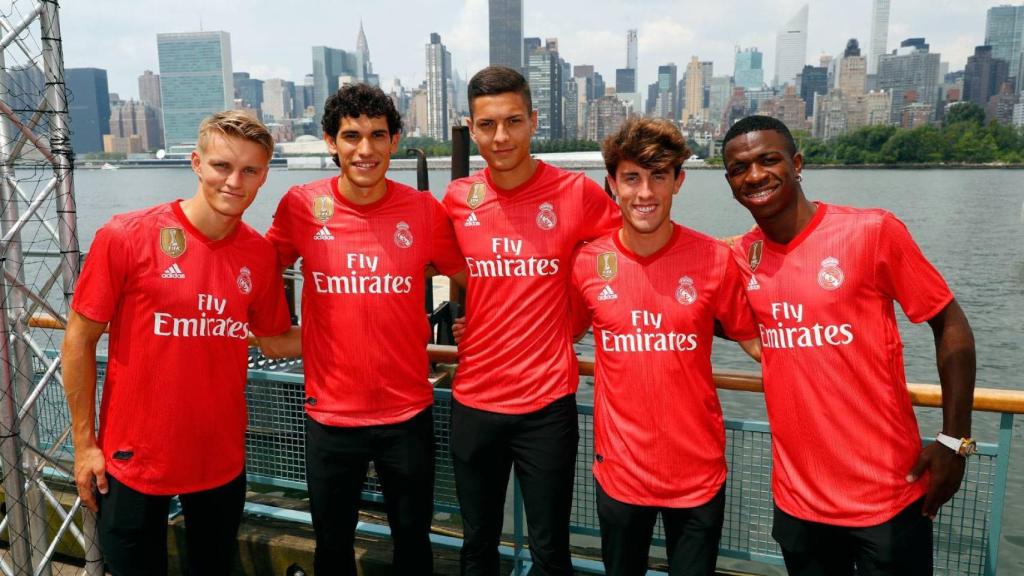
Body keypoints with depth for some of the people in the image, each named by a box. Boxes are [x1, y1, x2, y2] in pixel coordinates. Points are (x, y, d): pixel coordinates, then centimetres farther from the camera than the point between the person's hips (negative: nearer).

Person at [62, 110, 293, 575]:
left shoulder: (260, 254, -5)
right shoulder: (124, 236, -14)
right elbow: (80, 340, -7)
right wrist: (83, 443, -6)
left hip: (222, 460, 3)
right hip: (135, 461, -3)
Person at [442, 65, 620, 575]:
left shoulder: (577, 194, -9)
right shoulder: (456, 200, -1)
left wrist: (568, 322, -1)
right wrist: (458, 324, 2)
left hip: (547, 403, -2)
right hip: (473, 401, 3)